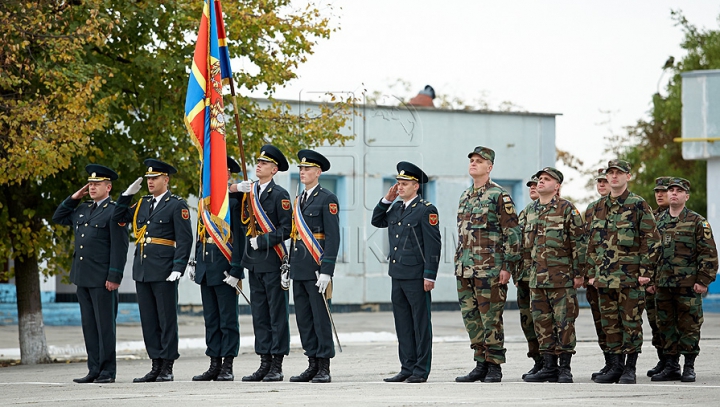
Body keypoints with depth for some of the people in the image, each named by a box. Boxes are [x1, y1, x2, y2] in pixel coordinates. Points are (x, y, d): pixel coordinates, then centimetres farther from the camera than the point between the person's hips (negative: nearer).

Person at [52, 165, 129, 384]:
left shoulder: (114, 212, -7)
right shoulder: (83, 210, 15)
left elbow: (119, 248, -12)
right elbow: (58, 218, 27)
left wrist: (114, 277, -17)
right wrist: (73, 198, 13)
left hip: (102, 279, -8)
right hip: (82, 277, 8)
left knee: (105, 325, -3)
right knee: (89, 325, 9)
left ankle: (108, 372, 0)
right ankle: (94, 370, 13)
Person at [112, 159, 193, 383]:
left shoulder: (177, 205, -4)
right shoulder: (143, 204, 16)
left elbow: (184, 239, -9)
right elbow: (118, 218, 19)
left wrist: (178, 268, -17)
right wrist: (127, 195, 9)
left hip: (164, 272, -7)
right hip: (142, 271, 7)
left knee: (167, 320, -2)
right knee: (149, 321, 8)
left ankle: (167, 369, 1)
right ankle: (156, 366, 13)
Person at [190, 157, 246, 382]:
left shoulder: (235, 201, -9)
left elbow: (240, 237, -13)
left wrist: (236, 270, -17)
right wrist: (195, 262, 13)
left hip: (224, 267, -8)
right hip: (206, 268, 8)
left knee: (228, 319, -1)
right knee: (211, 319, 10)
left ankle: (227, 367, 2)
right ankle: (214, 365, 14)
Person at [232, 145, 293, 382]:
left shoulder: (279, 194, -7)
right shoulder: (250, 191, 12)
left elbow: (287, 229, -10)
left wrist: (262, 241, -15)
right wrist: (236, 189, 4)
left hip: (272, 261, -7)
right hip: (254, 262, 7)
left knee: (277, 315, -2)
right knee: (259, 315, 9)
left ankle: (277, 367, 0)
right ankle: (265, 364, 14)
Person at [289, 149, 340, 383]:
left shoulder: (327, 199, -6)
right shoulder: (299, 201, 17)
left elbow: (333, 237, -12)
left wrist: (326, 270, -18)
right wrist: (289, 267, 16)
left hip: (316, 268, -8)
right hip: (299, 268, 8)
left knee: (321, 318, -5)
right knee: (304, 319, 8)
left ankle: (324, 368, -2)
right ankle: (313, 366, 13)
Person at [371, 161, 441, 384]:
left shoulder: (426, 210, -9)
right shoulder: (396, 208, 13)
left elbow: (433, 245, -12)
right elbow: (377, 221, 25)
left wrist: (429, 275, -16)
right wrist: (386, 200, 10)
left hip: (416, 275, -8)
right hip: (398, 274, 8)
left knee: (421, 323, -1)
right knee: (403, 323, 10)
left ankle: (421, 370, 3)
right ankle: (407, 368, 16)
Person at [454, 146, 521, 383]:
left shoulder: (499, 196, -6)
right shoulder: (465, 197, 17)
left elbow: (512, 233, -9)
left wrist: (507, 266, -13)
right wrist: (458, 265, 18)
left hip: (490, 269, -7)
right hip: (465, 270, 8)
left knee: (491, 319, -5)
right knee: (471, 318, 8)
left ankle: (494, 368, 0)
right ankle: (481, 365, 15)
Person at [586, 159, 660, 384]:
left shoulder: (638, 205, -3)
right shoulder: (599, 207, 14)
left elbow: (651, 239, -6)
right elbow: (592, 241, 19)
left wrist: (646, 271, -11)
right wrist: (591, 272, 14)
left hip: (631, 277, -5)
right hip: (605, 277, 6)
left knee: (631, 322, -2)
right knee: (610, 323, 7)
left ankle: (630, 369, 4)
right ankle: (615, 367, 15)